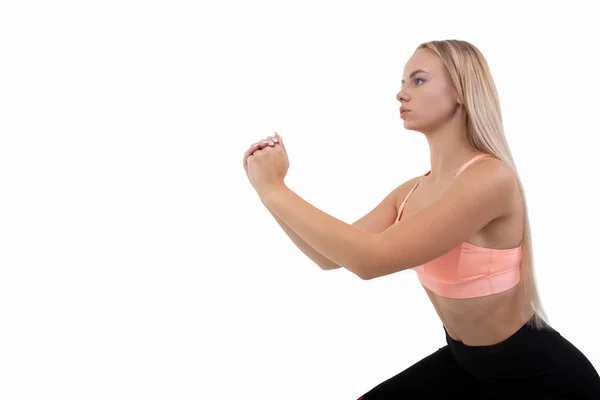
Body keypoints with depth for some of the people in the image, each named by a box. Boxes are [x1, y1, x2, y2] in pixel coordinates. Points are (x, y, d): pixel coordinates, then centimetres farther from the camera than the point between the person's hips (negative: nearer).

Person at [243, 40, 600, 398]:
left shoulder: (491, 178, -25)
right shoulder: (411, 192, -1)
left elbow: (371, 259, -31)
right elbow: (331, 257, 2)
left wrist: (273, 189, -25)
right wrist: (269, 187, -7)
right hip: (464, 361, 7)